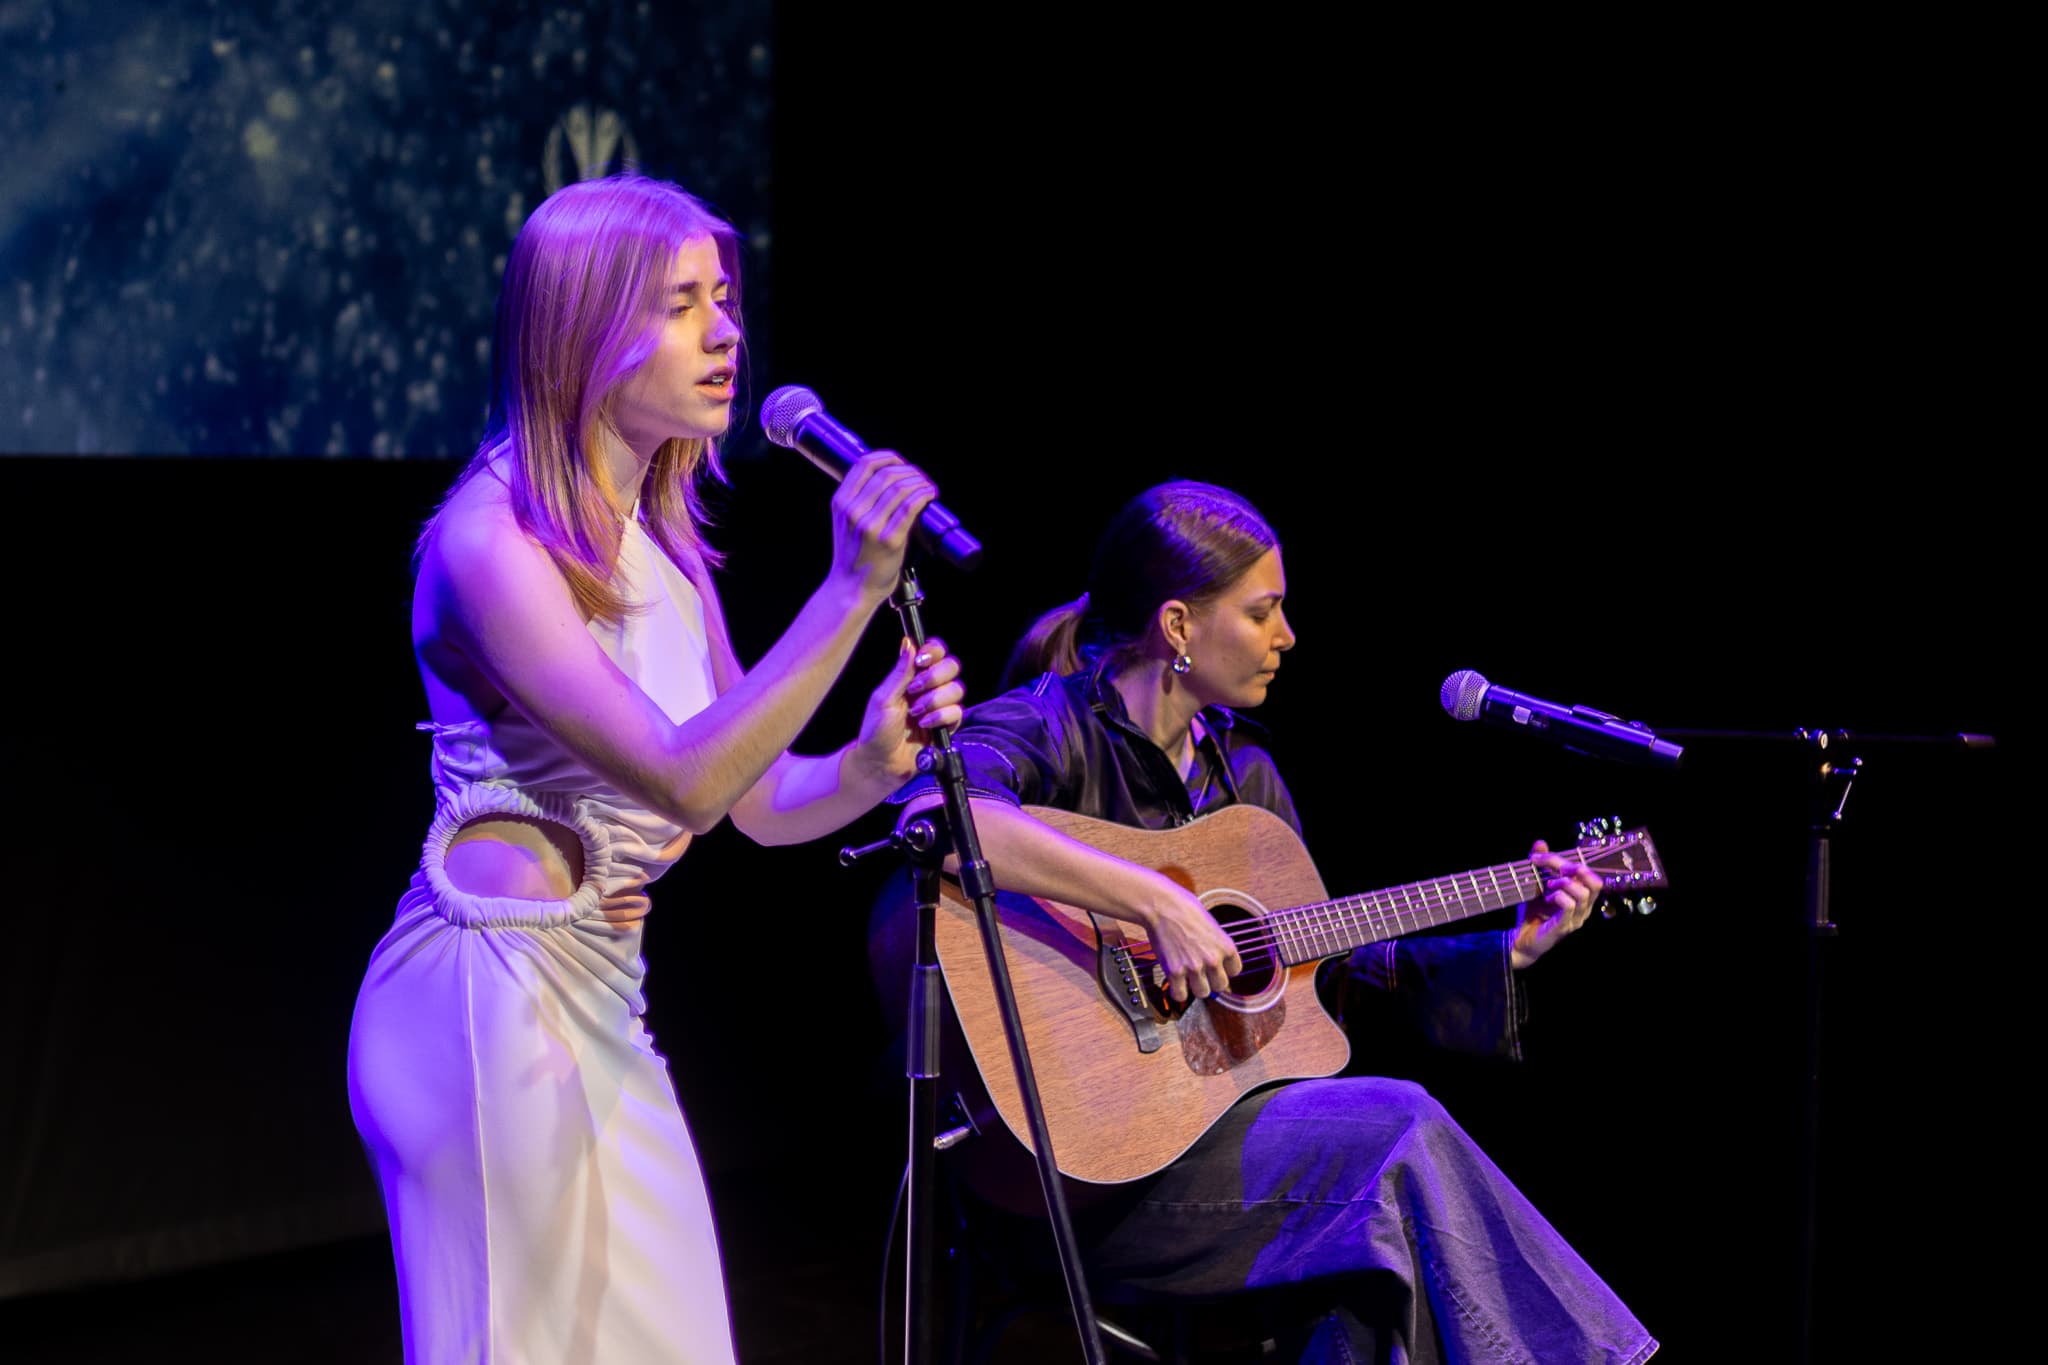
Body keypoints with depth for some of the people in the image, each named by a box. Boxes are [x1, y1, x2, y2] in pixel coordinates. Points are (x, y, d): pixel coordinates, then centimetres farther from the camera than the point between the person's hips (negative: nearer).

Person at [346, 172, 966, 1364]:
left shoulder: (665, 547, 12)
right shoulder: (493, 541, -15)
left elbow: (762, 802, 12)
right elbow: (685, 778, -24)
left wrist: (874, 762, -9)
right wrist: (853, 588, -28)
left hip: (602, 1002, 8)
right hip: (492, 990, -8)